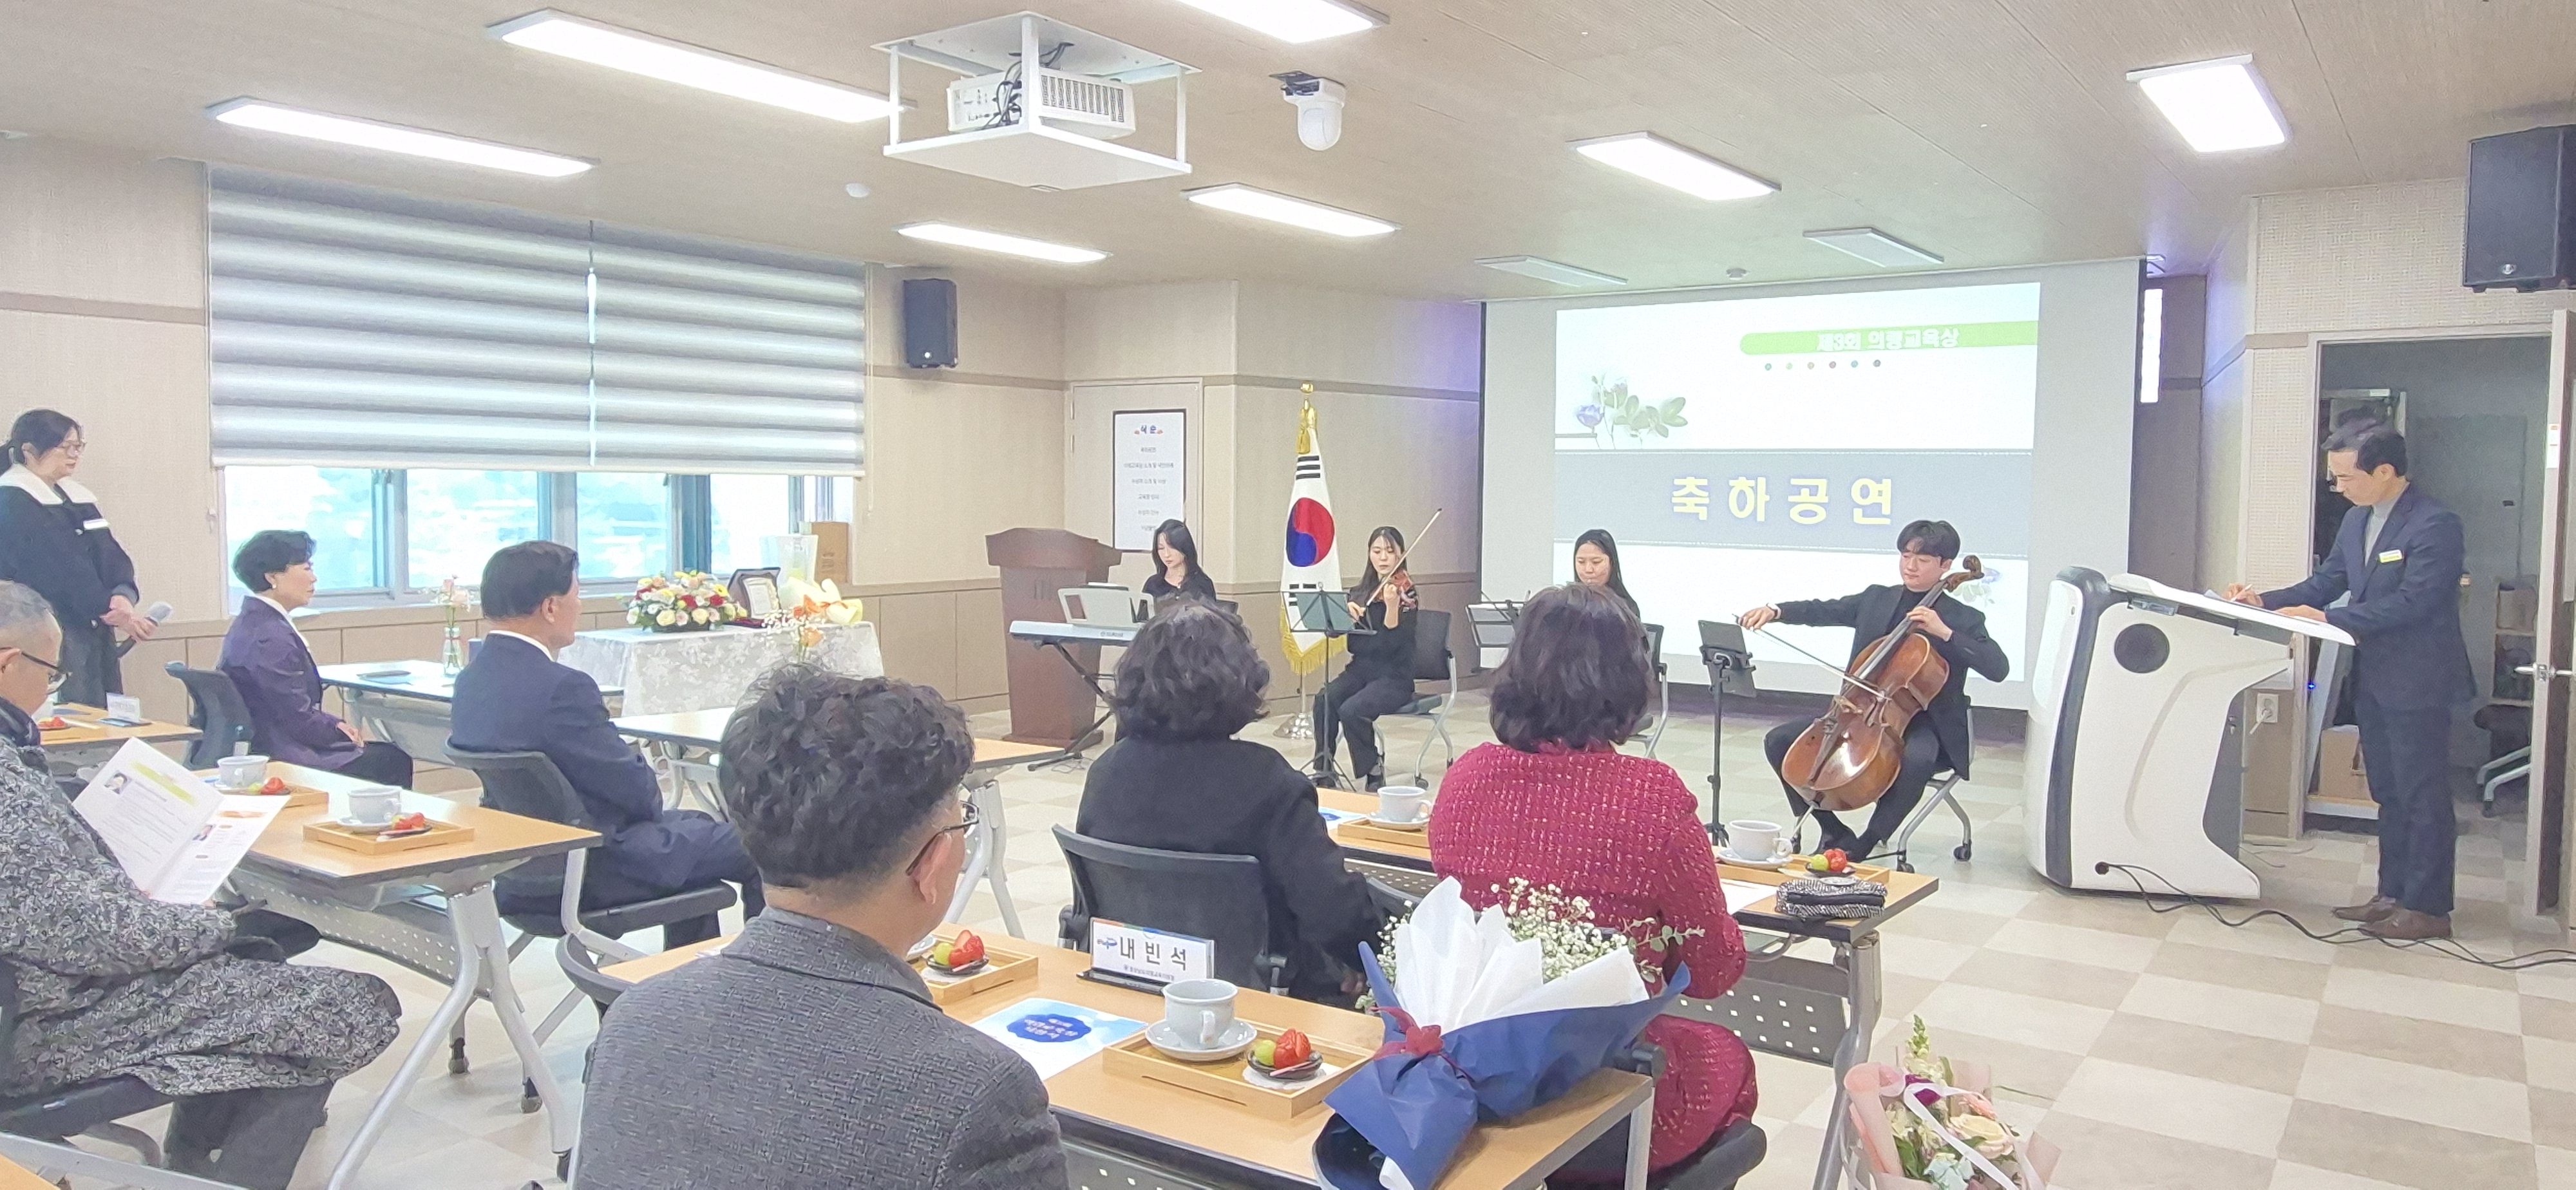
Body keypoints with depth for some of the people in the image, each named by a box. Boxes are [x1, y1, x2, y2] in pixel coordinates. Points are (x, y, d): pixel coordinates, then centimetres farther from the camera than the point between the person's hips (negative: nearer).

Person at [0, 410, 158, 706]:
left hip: (94, 634, 8)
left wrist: (123, 596, -13)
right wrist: (110, 610, -23)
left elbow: (111, 556, 7)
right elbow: (58, 567, -17)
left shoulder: (78, 498, 16)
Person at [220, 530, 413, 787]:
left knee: (394, 755, 11)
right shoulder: (268, 640, -22)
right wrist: (342, 729, -5)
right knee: (394, 762, -6)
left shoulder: (254, 622, 10)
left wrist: (336, 724, 5)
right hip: (282, 759, -10)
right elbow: (301, 721, -21)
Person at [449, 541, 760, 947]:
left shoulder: (471, 677, 2)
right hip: (590, 873, -10)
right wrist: (651, 789, 3)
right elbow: (637, 790, -19)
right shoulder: (561, 687, -27)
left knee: (692, 823, 29)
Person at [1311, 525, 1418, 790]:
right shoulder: (1360, 593, 11)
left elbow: (1392, 644, -17)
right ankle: (1324, 771, -17)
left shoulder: (1406, 594, -6)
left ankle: (1373, 770, -8)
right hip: (1360, 670, 5)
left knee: (1351, 709, -30)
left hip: (1394, 677, -5)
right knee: (1324, 700, -25)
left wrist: (1392, 607, -32)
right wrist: (1345, 612, -16)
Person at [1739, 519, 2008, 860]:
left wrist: (1945, 633, -24)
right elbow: (1823, 610, 2)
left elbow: (1999, 668, -15)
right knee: (1779, 741, -8)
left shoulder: (1964, 619, -2)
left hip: (1923, 721, -5)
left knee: (1916, 760, -40)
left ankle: (1864, 844, -19)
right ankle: (1834, 830, 0)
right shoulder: (1875, 599, 10)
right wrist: (1776, 611, -16)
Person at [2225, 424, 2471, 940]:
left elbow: (2411, 603, -23)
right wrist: (2265, 601, -3)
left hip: (2418, 681, -9)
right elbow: (2326, 582, 11)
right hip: (2373, 678, 9)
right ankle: (2394, 894, 24)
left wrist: (2327, 620, -24)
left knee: (2423, 796, -1)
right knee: (2389, 794, 15)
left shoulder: (2435, 525, -17)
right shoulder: (2357, 520, 9)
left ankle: (2428, 908, 7)